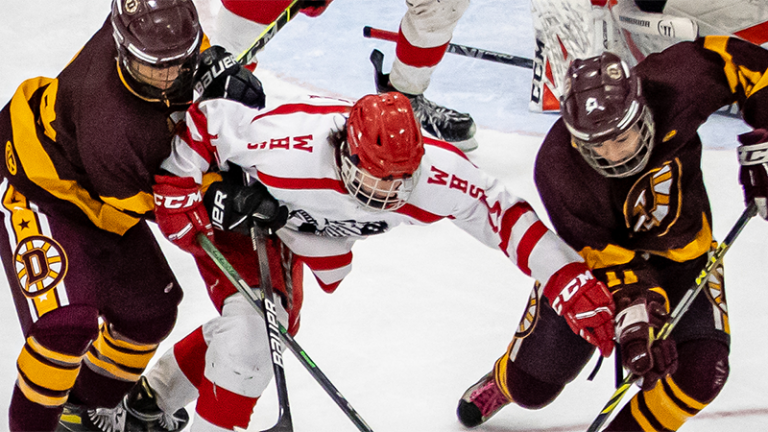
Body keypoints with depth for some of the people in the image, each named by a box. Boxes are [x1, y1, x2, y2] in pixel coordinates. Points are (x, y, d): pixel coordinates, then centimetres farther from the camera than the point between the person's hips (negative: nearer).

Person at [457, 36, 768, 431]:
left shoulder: (673, 86, -32)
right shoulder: (559, 170, -34)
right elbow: (604, 259, -30)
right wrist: (635, 321, -42)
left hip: (682, 253, 1)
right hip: (602, 249, -1)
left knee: (699, 376, -21)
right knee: (532, 385, 5)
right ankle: (503, 384, 45)